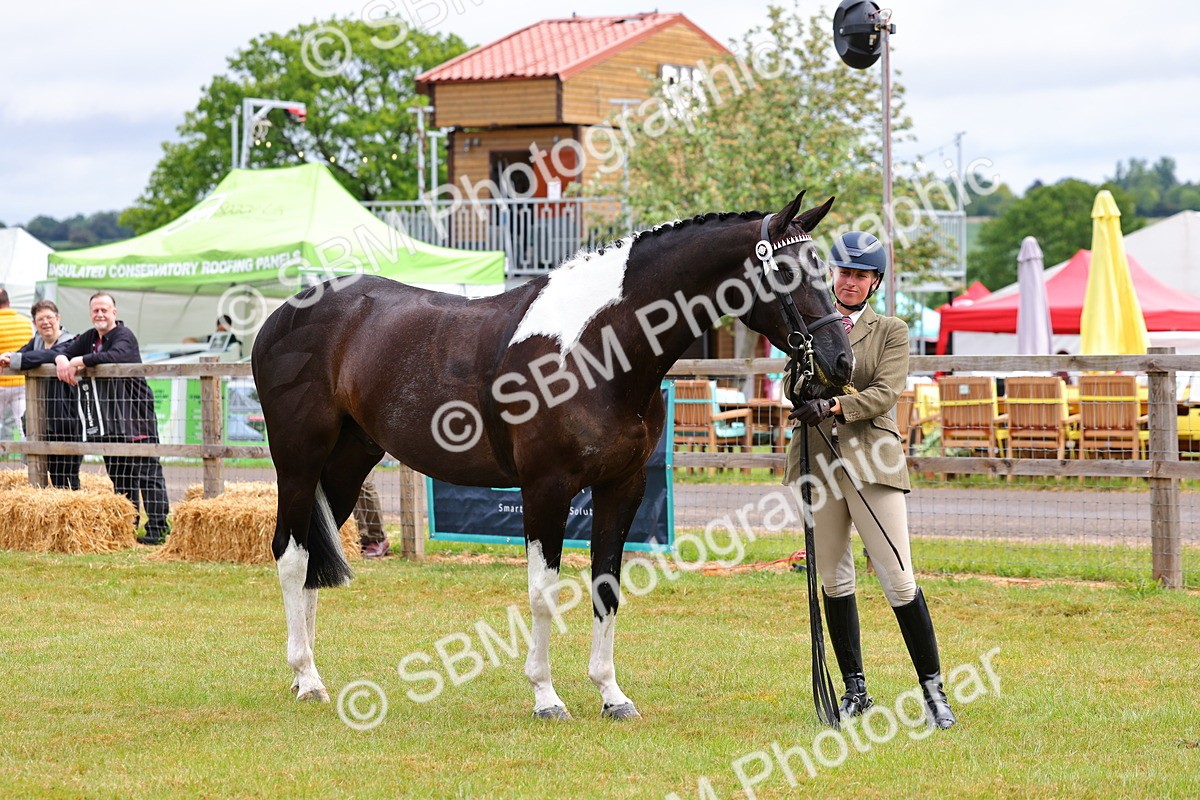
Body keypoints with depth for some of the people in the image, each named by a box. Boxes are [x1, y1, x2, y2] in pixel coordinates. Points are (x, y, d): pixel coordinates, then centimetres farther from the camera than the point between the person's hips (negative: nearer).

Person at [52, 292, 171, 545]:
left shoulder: (124, 336, -11)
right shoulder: (90, 337, 14)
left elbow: (115, 356, -31)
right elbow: (67, 351, 16)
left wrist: (80, 361, -27)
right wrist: (62, 360, -9)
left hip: (136, 416, -9)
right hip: (108, 419, 9)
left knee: (147, 473, -9)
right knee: (117, 475, 12)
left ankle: (157, 529, -12)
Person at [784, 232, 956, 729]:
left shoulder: (891, 332, 6)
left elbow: (885, 393, -8)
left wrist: (835, 406, -22)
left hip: (871, 460, -3)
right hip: (817, 461, 3)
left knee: (899, 581, -7)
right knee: (834, 580, 7)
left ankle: (933, 689, 0)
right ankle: (854, 689, 16)